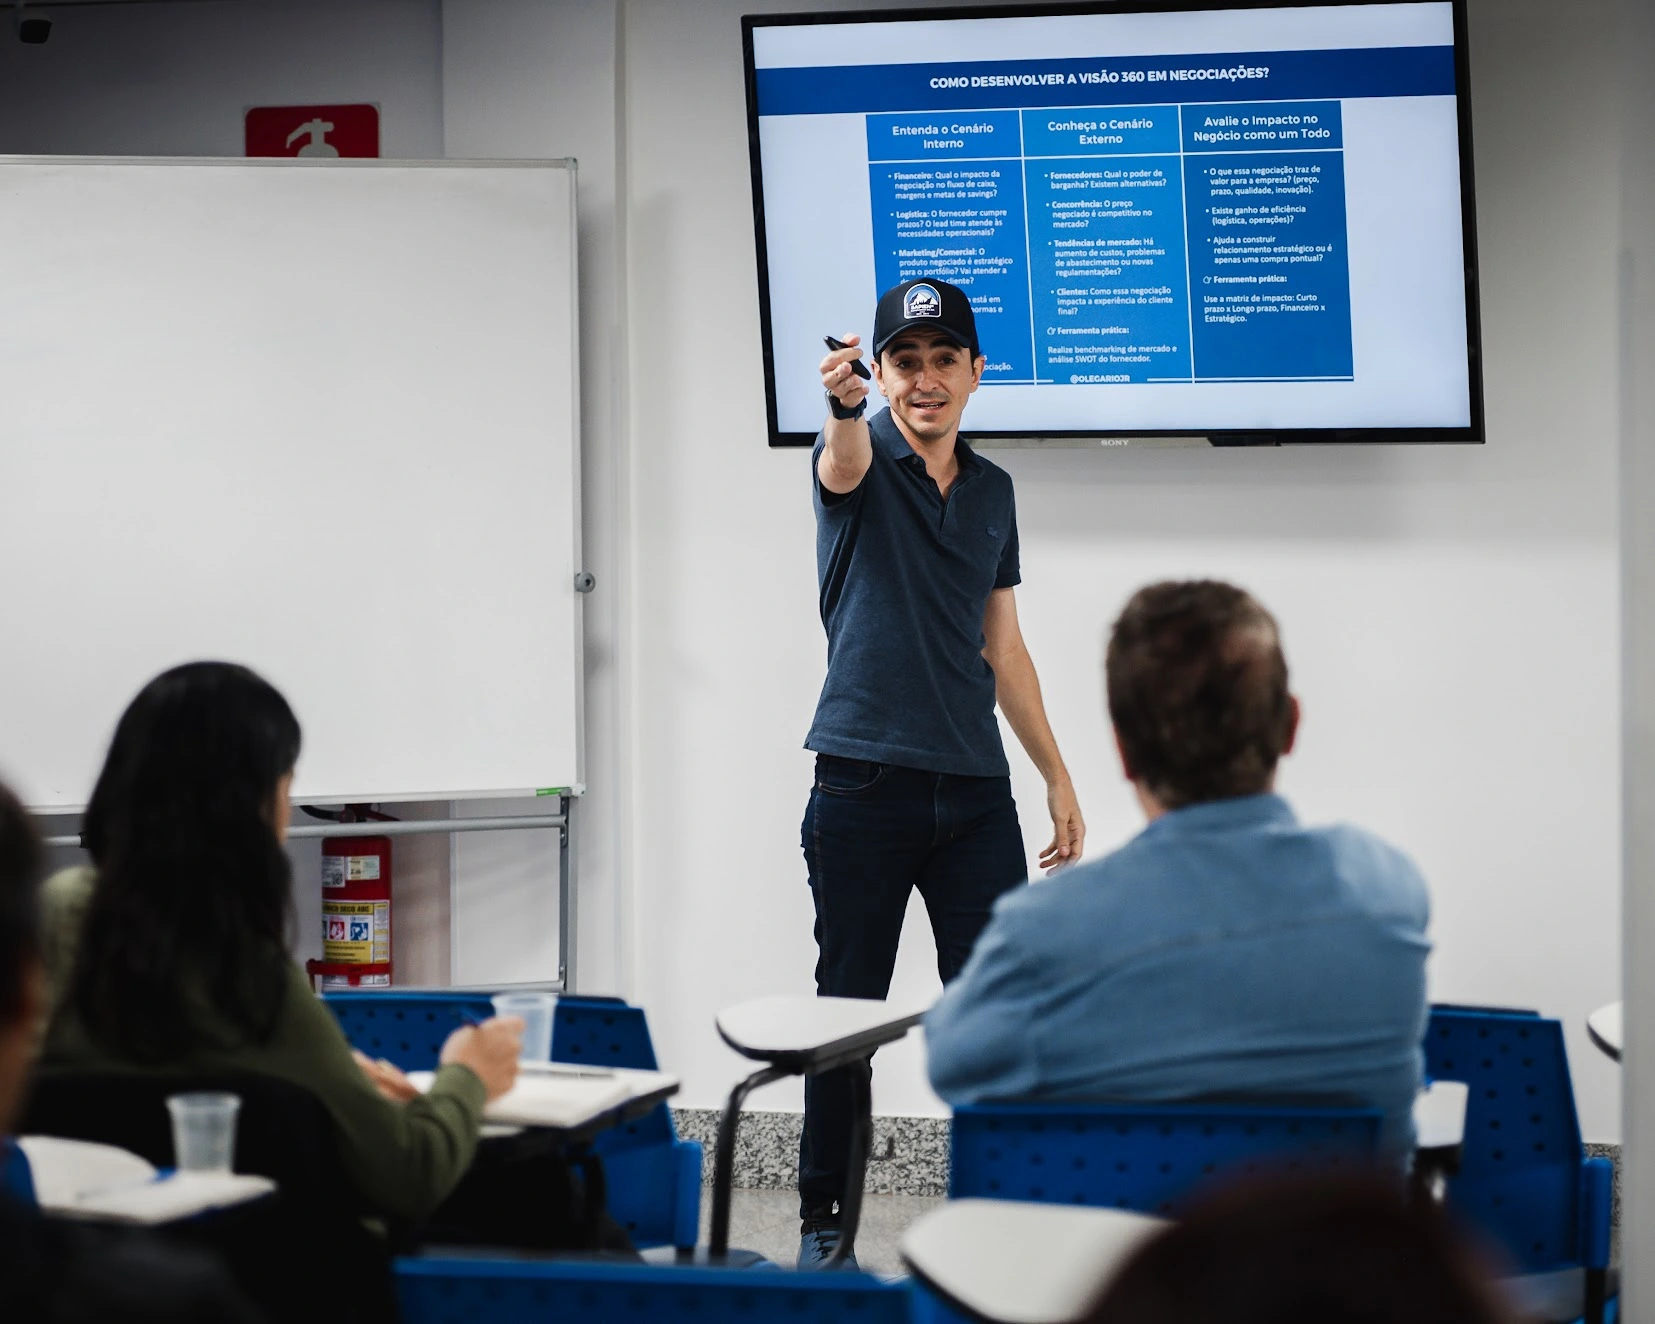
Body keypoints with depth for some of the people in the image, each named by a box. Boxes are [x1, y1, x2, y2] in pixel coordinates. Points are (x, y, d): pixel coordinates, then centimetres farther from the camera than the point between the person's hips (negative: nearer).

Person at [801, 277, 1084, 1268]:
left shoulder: (992, 490, 14)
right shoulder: (862, 464, -2)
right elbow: (845, 460, -29)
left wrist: (1057, 776, 15)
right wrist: (844, 404, -53)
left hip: (975, 789, 4)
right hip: (864, 786, -4)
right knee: (848, 1009, 2)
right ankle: (824, 1221, 12)